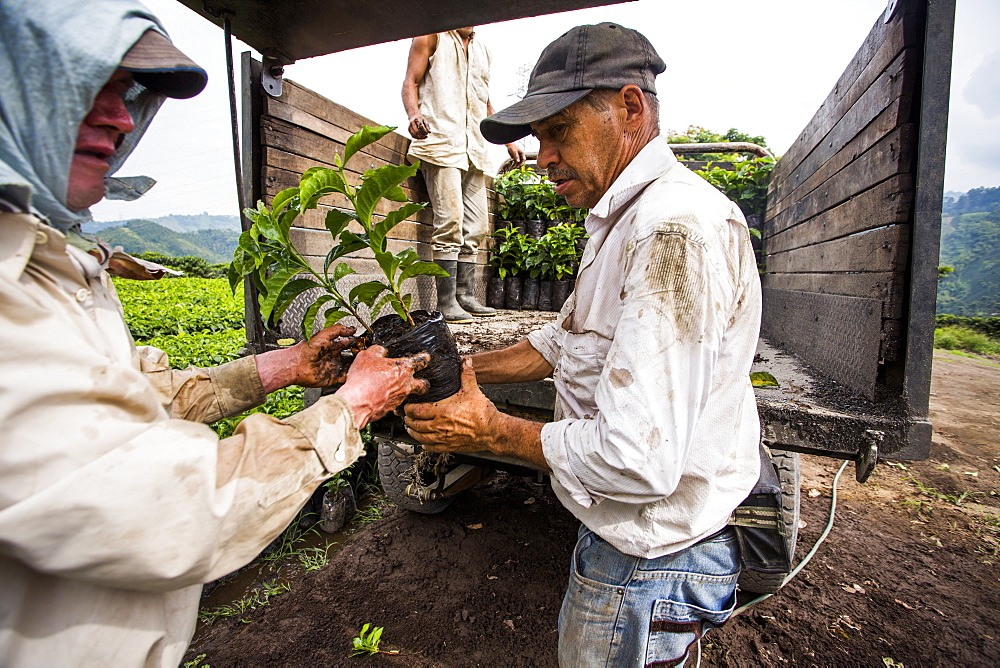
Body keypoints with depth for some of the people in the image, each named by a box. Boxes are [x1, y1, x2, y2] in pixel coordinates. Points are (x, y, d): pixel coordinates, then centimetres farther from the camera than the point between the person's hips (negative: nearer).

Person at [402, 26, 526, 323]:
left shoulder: (482, 50, 28)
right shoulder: (432, 36, 12)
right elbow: (410, 82, 2)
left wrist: (509, 142, 22)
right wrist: (413, 113, -20)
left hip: (475, 148, 7)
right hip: (441, 141, -6)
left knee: (476, 226, 1)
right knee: (450, 221, -17)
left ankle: (466, 296, 6)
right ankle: (447, 302, -15)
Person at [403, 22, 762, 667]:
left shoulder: (677, 229, -29)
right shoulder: (626, 220, 9)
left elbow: (639, 460, -33)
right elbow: (564, 344, 14)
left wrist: (492, 430, -18)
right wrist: (461, 369, 2)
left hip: (648, 563, -9)